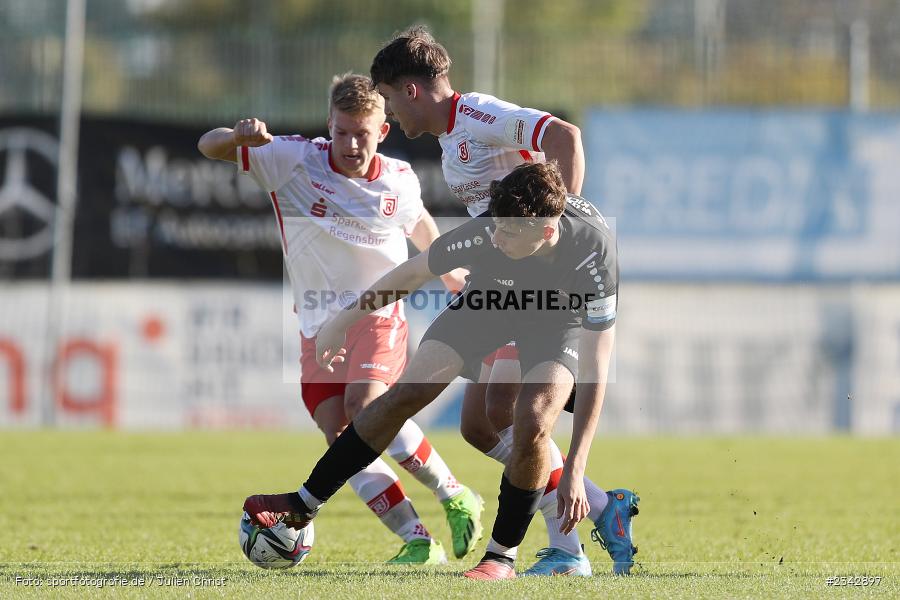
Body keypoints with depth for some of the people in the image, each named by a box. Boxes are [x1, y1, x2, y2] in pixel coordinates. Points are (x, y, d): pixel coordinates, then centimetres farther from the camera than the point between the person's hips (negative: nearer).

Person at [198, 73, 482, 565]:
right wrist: (240, 136, -30)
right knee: (342, 437, -11)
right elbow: (209, 147, -8)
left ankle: (455, 498, -15)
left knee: (364, 403, -28)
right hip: (318, 325, 2)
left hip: (376, 316, -2)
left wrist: (452, 275, 31)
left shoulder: (399, 181, -4)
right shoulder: (293, 160, -8)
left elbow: (420, 225, 20)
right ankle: (419, 542, -6)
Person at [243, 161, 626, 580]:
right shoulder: (482, 235, -35)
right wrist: (342, 322, -3)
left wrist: (575, 470, -37)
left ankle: (502, 557, -7)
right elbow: (411, 273, -14)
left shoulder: (593, 252, -39)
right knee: (408, 392, -11)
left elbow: (594, 370, -34)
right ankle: (303, 505, 1)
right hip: (489, 297, 2)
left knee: (533, 421, -27)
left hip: (559, 315, -2)